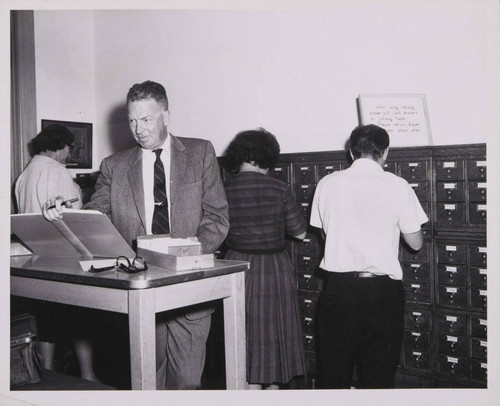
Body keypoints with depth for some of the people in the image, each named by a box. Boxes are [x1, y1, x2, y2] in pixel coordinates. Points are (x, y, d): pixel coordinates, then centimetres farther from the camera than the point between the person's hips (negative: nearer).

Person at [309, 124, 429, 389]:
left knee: (335, 372, 13)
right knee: (378, 376, 10)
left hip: (339, 287, 2)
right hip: (382, 289, -1)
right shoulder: (397, 185, -5)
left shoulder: (328, 183, 1)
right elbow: (415, 243, 1)